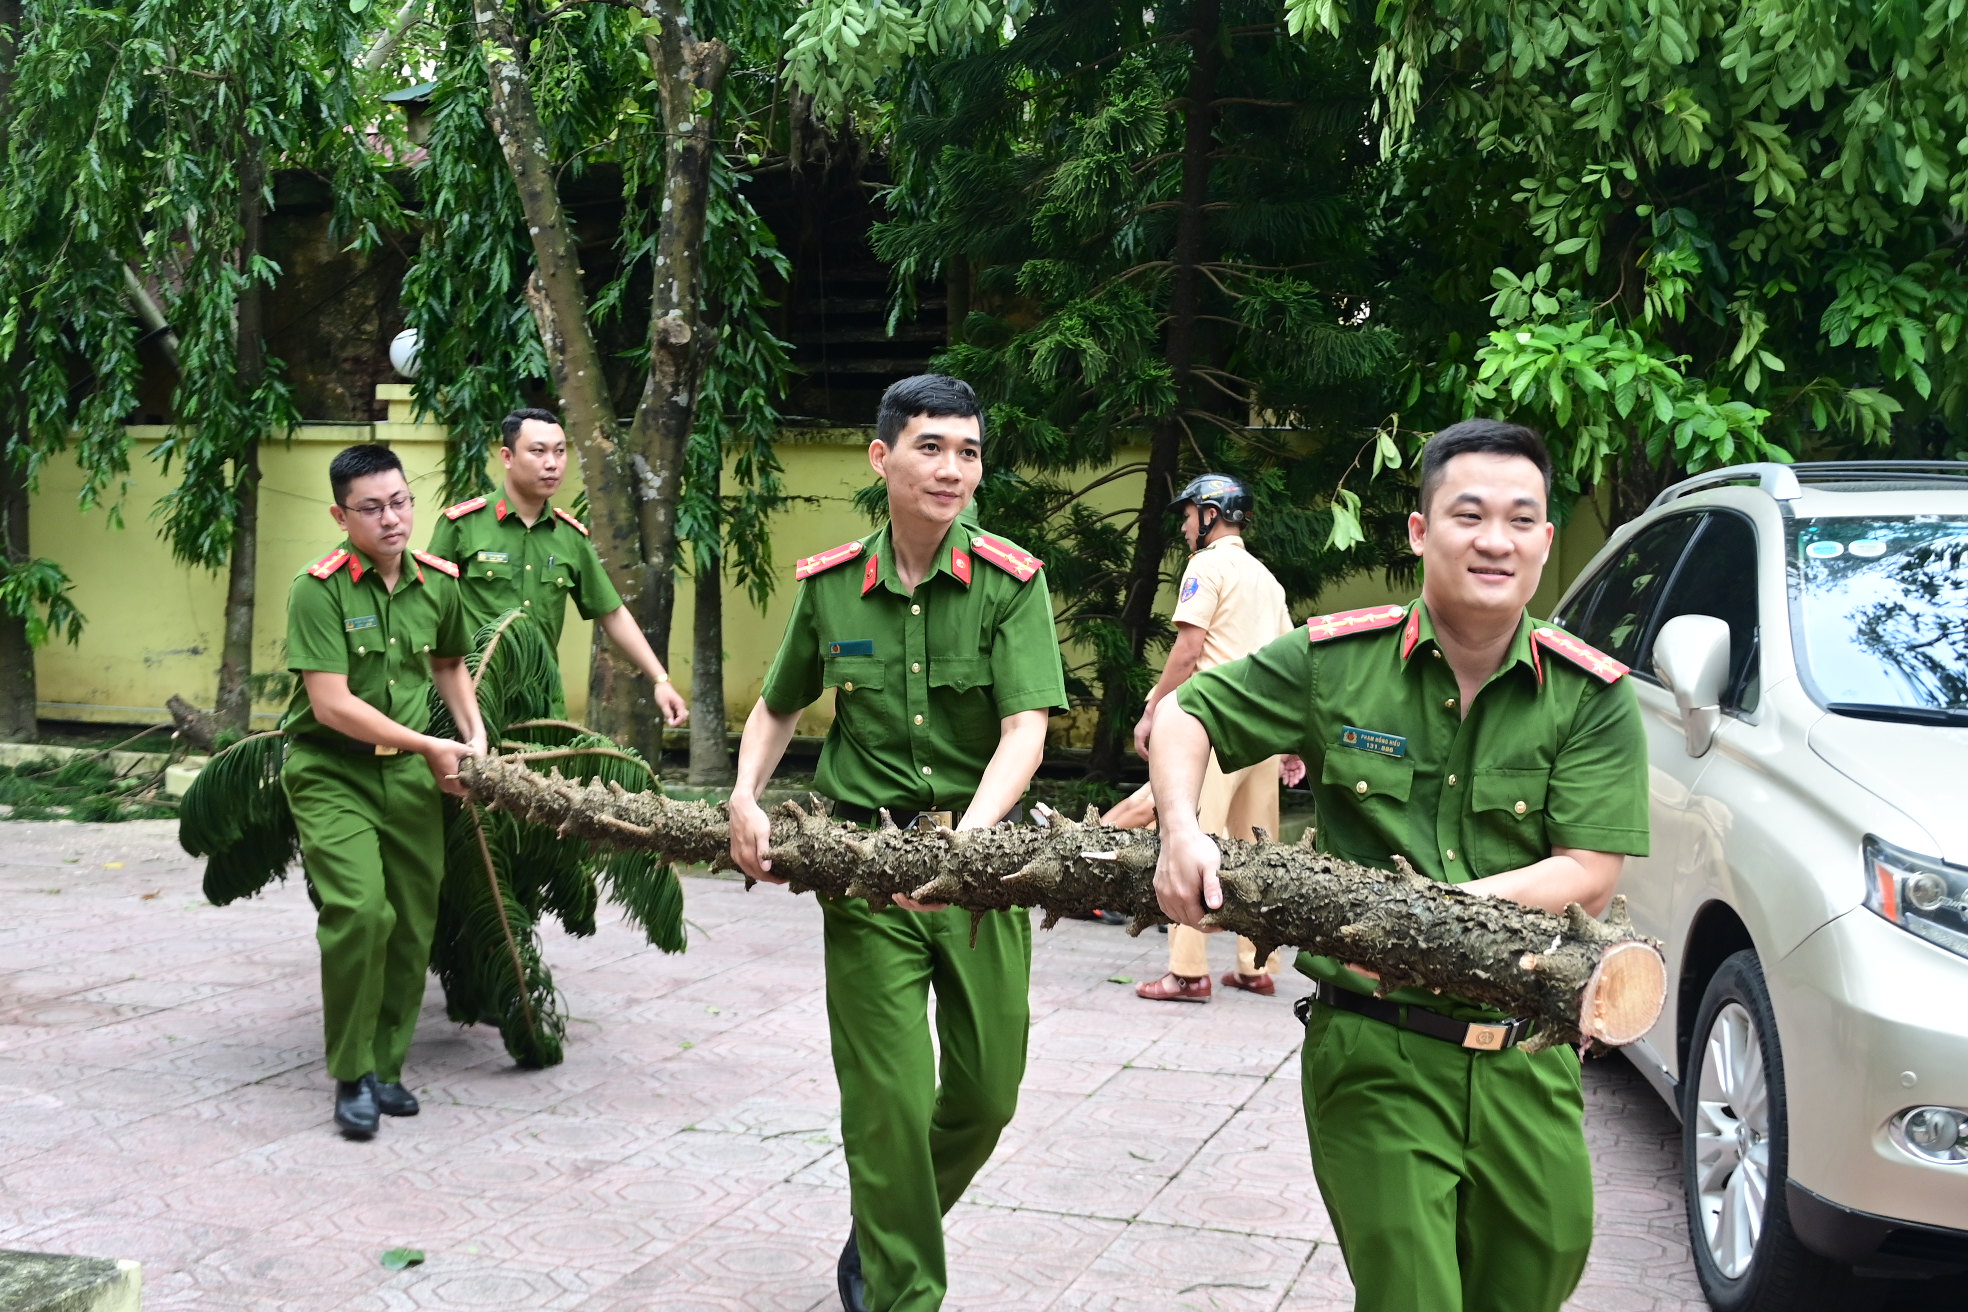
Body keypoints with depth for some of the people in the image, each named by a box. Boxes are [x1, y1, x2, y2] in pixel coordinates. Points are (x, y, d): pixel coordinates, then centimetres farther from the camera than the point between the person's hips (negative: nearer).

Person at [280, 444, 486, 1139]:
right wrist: (429, 745, -15)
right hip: (330, 773, -5)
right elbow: (331, 703, -20)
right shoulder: (320, 588, -15)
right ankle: (351, 1075, -4)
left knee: (414, 926, 6)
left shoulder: (439, 583, 3)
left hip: (409, 773, 5)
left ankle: (386, 1066, 24)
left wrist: (473, 734, 8)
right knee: (361, 910, -21)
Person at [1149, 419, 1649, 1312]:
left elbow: (1590, 875, -8)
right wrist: (1182, 831, -9)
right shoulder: (1336, 660, -1)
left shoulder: (1592, 697, -1)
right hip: (1372, 1050, -2)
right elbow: (1182, 716, 9)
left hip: (1527, 1055, 2)